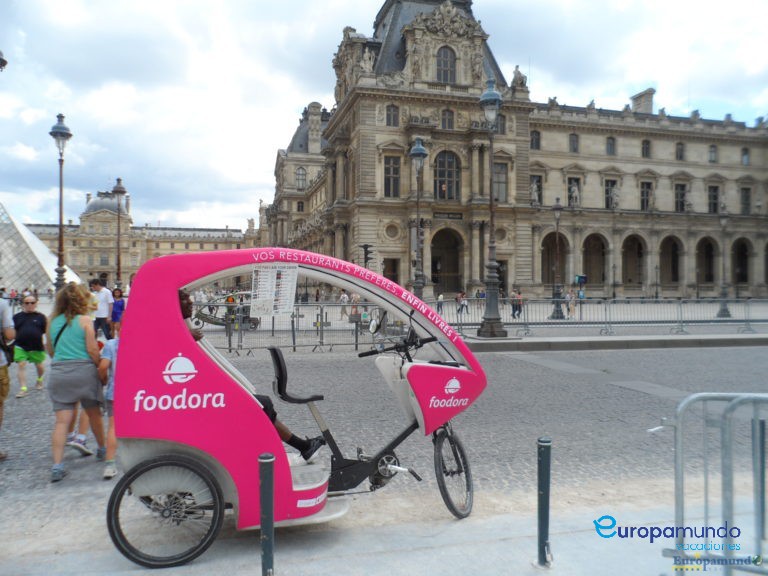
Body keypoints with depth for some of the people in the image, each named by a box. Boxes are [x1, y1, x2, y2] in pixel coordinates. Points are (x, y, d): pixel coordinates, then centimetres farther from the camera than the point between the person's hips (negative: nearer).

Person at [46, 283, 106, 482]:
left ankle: (57, 465, -8)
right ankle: (102, 449, 34)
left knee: (62, 420, 1)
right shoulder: (84, 320, -5)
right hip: (84, 370, -3)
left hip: (58, 373, 3)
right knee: (94, 414, 16)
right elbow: (92, 349, -10)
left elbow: (49, 350, 14)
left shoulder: (52, 321, 8)